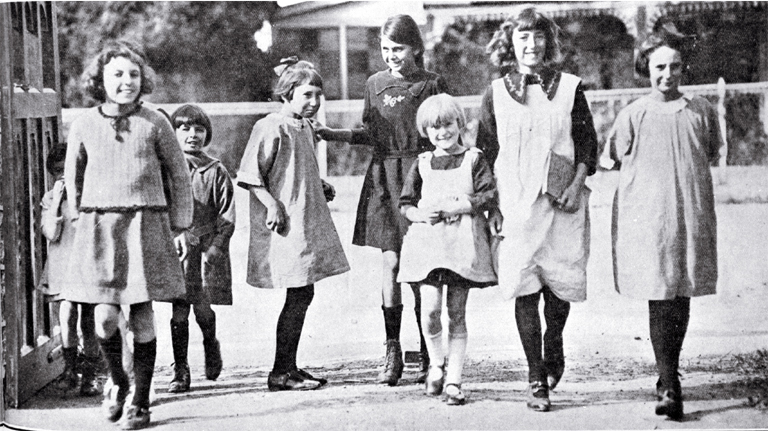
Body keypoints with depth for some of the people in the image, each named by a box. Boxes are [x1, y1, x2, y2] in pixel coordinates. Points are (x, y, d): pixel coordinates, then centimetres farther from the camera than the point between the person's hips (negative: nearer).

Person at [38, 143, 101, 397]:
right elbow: (51, 233, -8)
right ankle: (69, 370, -5)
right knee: (66, 315, -17)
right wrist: (57, 200, -10)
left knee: (89, 323, 3)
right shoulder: (50, 199, 6)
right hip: (62, 268, 0)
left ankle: (90, 376, 13)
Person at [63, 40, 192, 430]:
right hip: (99, 226, 1)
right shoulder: (84, 125, 5)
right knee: (105, 317, -7)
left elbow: (178, 176, 8)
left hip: (146, 224, -1)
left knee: (142, 317, 0)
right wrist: (81, 219, 13)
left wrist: (179, 228, 5)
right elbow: (72, 177, 17)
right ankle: (117, 382, 21)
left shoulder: (154, 124, 1)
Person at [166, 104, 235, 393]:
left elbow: (227, 218, 1)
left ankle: (211, 345, 30)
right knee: (178, 312, -3)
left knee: (202, 308, -2)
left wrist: (214, 249, -9)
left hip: (207, 250, 0)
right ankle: (180, 371, 6)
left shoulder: (216, 171, 4)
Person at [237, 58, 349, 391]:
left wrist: (320, 188, 11)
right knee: (299, 295, -7)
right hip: (285, 226, -9)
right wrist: (272, 204, -22)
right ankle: (281, 373, 1)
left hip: (307, 223, 9)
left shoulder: (306, 129, 14)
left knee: (302, 296, 10)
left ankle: (289, 368, 19)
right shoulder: (271, 128, -13)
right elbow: (250, 176, -14)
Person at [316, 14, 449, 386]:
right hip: (383, 178, 3)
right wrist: (333, 134, 6)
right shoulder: (376, 84, 10)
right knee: (391, 265, -1)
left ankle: (426, 357, 10)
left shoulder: (432, 85, 0)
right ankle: (392, 355, 7)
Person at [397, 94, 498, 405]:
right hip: (427, 239, 1)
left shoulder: (473, 160, 5)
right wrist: (419, 214, -8)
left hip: (463, 241, -1)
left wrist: (459, 206, -13)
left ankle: (453, 380, 8)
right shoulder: (422, 164, 11)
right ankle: (436, 365, 13)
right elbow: (405, 203, 12)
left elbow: (490, 198, -3)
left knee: (457, 313, 2)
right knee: (430, 308, -12)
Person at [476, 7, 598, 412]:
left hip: (561, 202, 0)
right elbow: (486, 152, 7)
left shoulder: (569, 87, 5)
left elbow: (588, 143, 7)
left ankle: (553, 344, 34)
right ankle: (536, 380, 3)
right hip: (515, 205, 0)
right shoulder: (495, 94, 5)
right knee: (524, 289, -4)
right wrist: (492, 206, 1)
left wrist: (577, 184, -7)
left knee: (560, 285, 2)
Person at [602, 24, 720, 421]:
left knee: (682, 300, 8)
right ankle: (668, 387, -6)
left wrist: (677, 169, 10)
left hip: (692, 219, 3)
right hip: (647, 220, -3)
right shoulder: (633, 115, -1)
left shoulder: (702, 111, 6)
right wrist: (647, 169, 3)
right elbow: (610, 161, 7)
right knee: (660, 301, -7)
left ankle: (669, 372, 26)